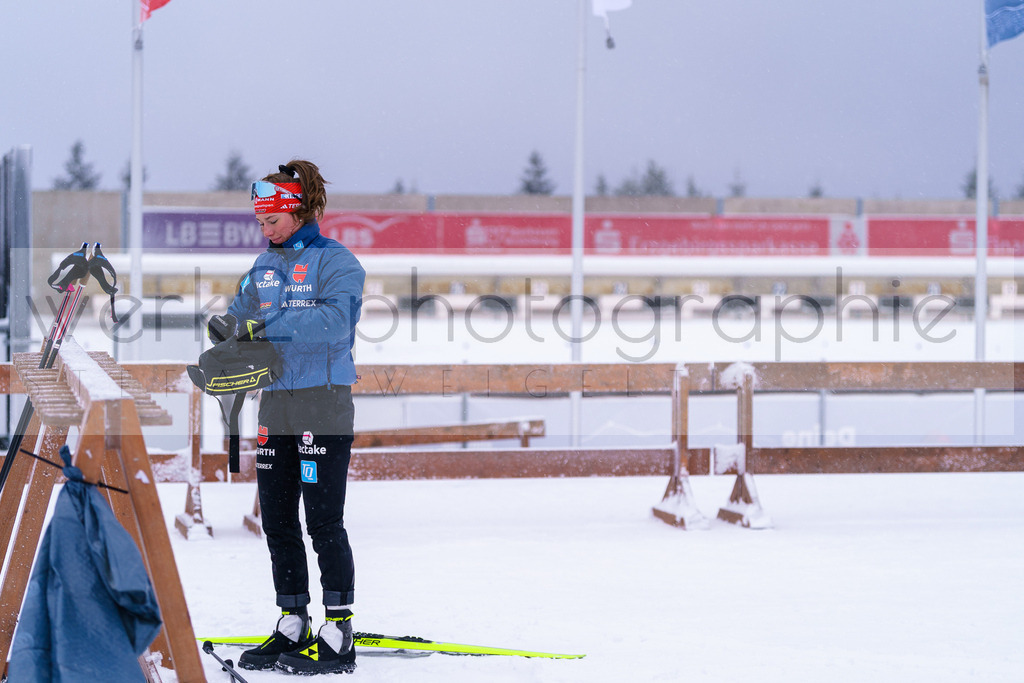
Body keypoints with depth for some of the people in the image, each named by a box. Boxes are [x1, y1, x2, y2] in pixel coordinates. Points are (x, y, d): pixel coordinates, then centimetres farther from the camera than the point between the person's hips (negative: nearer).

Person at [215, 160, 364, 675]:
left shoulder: (335, 262, -8)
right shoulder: (266, 265, 15)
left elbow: (336, 319, -22)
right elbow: (244, 309, 17)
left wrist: (269, 325, -28)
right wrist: (225, 322, -7)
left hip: (323, 405, -7)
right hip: (275, 404, 7)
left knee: (323, 521, -7)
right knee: (276, 519, 8)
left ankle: (339, 632, -3)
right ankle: (292, 626, 16)